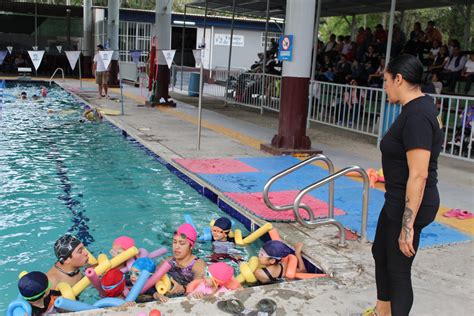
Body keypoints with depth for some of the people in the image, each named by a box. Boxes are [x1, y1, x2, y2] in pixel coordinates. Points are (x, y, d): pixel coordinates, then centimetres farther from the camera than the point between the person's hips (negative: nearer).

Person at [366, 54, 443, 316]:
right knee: (380, 252, 25)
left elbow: (419, 175, -27)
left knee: (398, 269, 3)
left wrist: (408, 226, -25)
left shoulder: (417, 116, -25)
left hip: (409, 206, -11)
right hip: (397, 200, 11)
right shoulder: (417, 107, 7)